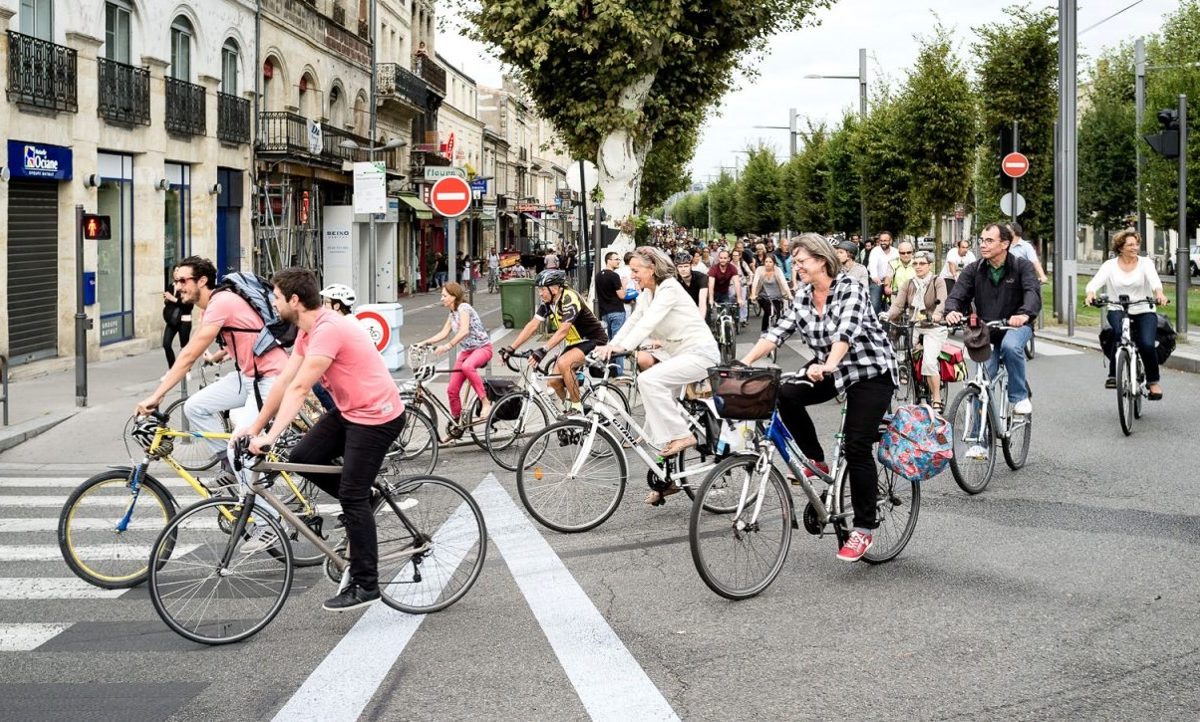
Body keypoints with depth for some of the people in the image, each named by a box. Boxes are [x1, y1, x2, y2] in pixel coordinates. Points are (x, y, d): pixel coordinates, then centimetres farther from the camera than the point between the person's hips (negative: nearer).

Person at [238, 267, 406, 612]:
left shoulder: (328, 329, -24)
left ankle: (365, 586, 1)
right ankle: (362, 502, 21)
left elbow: (299, 388, -28)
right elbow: (284, 381, 9)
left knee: (353, 497, -7)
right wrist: (255, 426, 8)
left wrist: (270, 436, -28)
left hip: (376, 416, -10)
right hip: (349, 410, 10)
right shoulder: (308, 331, 7)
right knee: (302, 458, 3)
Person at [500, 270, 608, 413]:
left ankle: (577, 407, -19)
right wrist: (511, 348, -13)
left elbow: (563, 330, -35)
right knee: (553, 382, -4)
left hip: (594, 341, -8)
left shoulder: (570, 299, -25)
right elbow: (532, 326, -5)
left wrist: (543, 350, -46)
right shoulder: (547, 303, -2)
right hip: (575, 343, 8)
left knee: (563, 363, -32)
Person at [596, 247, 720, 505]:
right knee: (655, 416, 5)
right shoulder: (647, 294, 11)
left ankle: (681, 435, -19)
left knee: (648, 379, -29)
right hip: (681, 355, 10)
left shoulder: (669, 289, -16)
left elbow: (648, 323, -28)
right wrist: (609, 347, -9)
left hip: (700, 353, -10)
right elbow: (633, 322, 5)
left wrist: (622, 347, -38)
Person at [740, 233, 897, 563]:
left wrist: (827, 366, -51)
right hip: (830, 370, 6)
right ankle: (816, 460, 1)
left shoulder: (850, 289, -18)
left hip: (871, 372, -6)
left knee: (856, 446, -14)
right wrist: (745, 362, -19)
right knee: (786, 395, -20)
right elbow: (778, 331, -6)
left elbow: (846, 332, -35)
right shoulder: (803, 297, 2)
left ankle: (864, 528, -2)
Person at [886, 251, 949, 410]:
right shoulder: (909, 285, 11)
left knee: (929, 362, -22)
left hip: (934, 327, -5)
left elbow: (942, 301, -19)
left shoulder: (938, 281, -1)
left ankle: (937, 400, -10)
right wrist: (887, 316, -21)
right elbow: (898, 305, 0)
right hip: (913, 327, 5)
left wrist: (937, 313, -41)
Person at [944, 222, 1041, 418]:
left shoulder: (1022, 266, -8)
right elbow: (957, 294, -10)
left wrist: (1024, 314, -47)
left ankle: (1020, 397, -17)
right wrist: (951, 311, -35)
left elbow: (1033, 291, -25)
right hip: (986, 331, 3)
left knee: (1010, 346, -36)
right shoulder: (974, 270, -1)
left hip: (1015, 326, -2)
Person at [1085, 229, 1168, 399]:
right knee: (1120, 333, -34)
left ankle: (1154, 381, 6)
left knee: (1147, 345, -21)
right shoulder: (1110, 265, 4)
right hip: (1117, 310, 0)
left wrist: (1159, 293, -38)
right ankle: (1113, 375, -21)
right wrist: (1091, 294, -35)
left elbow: (1154, 279, -16)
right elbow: (1095, 282, -11)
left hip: (1144, 311, 0)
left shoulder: (1145, 262, 3)